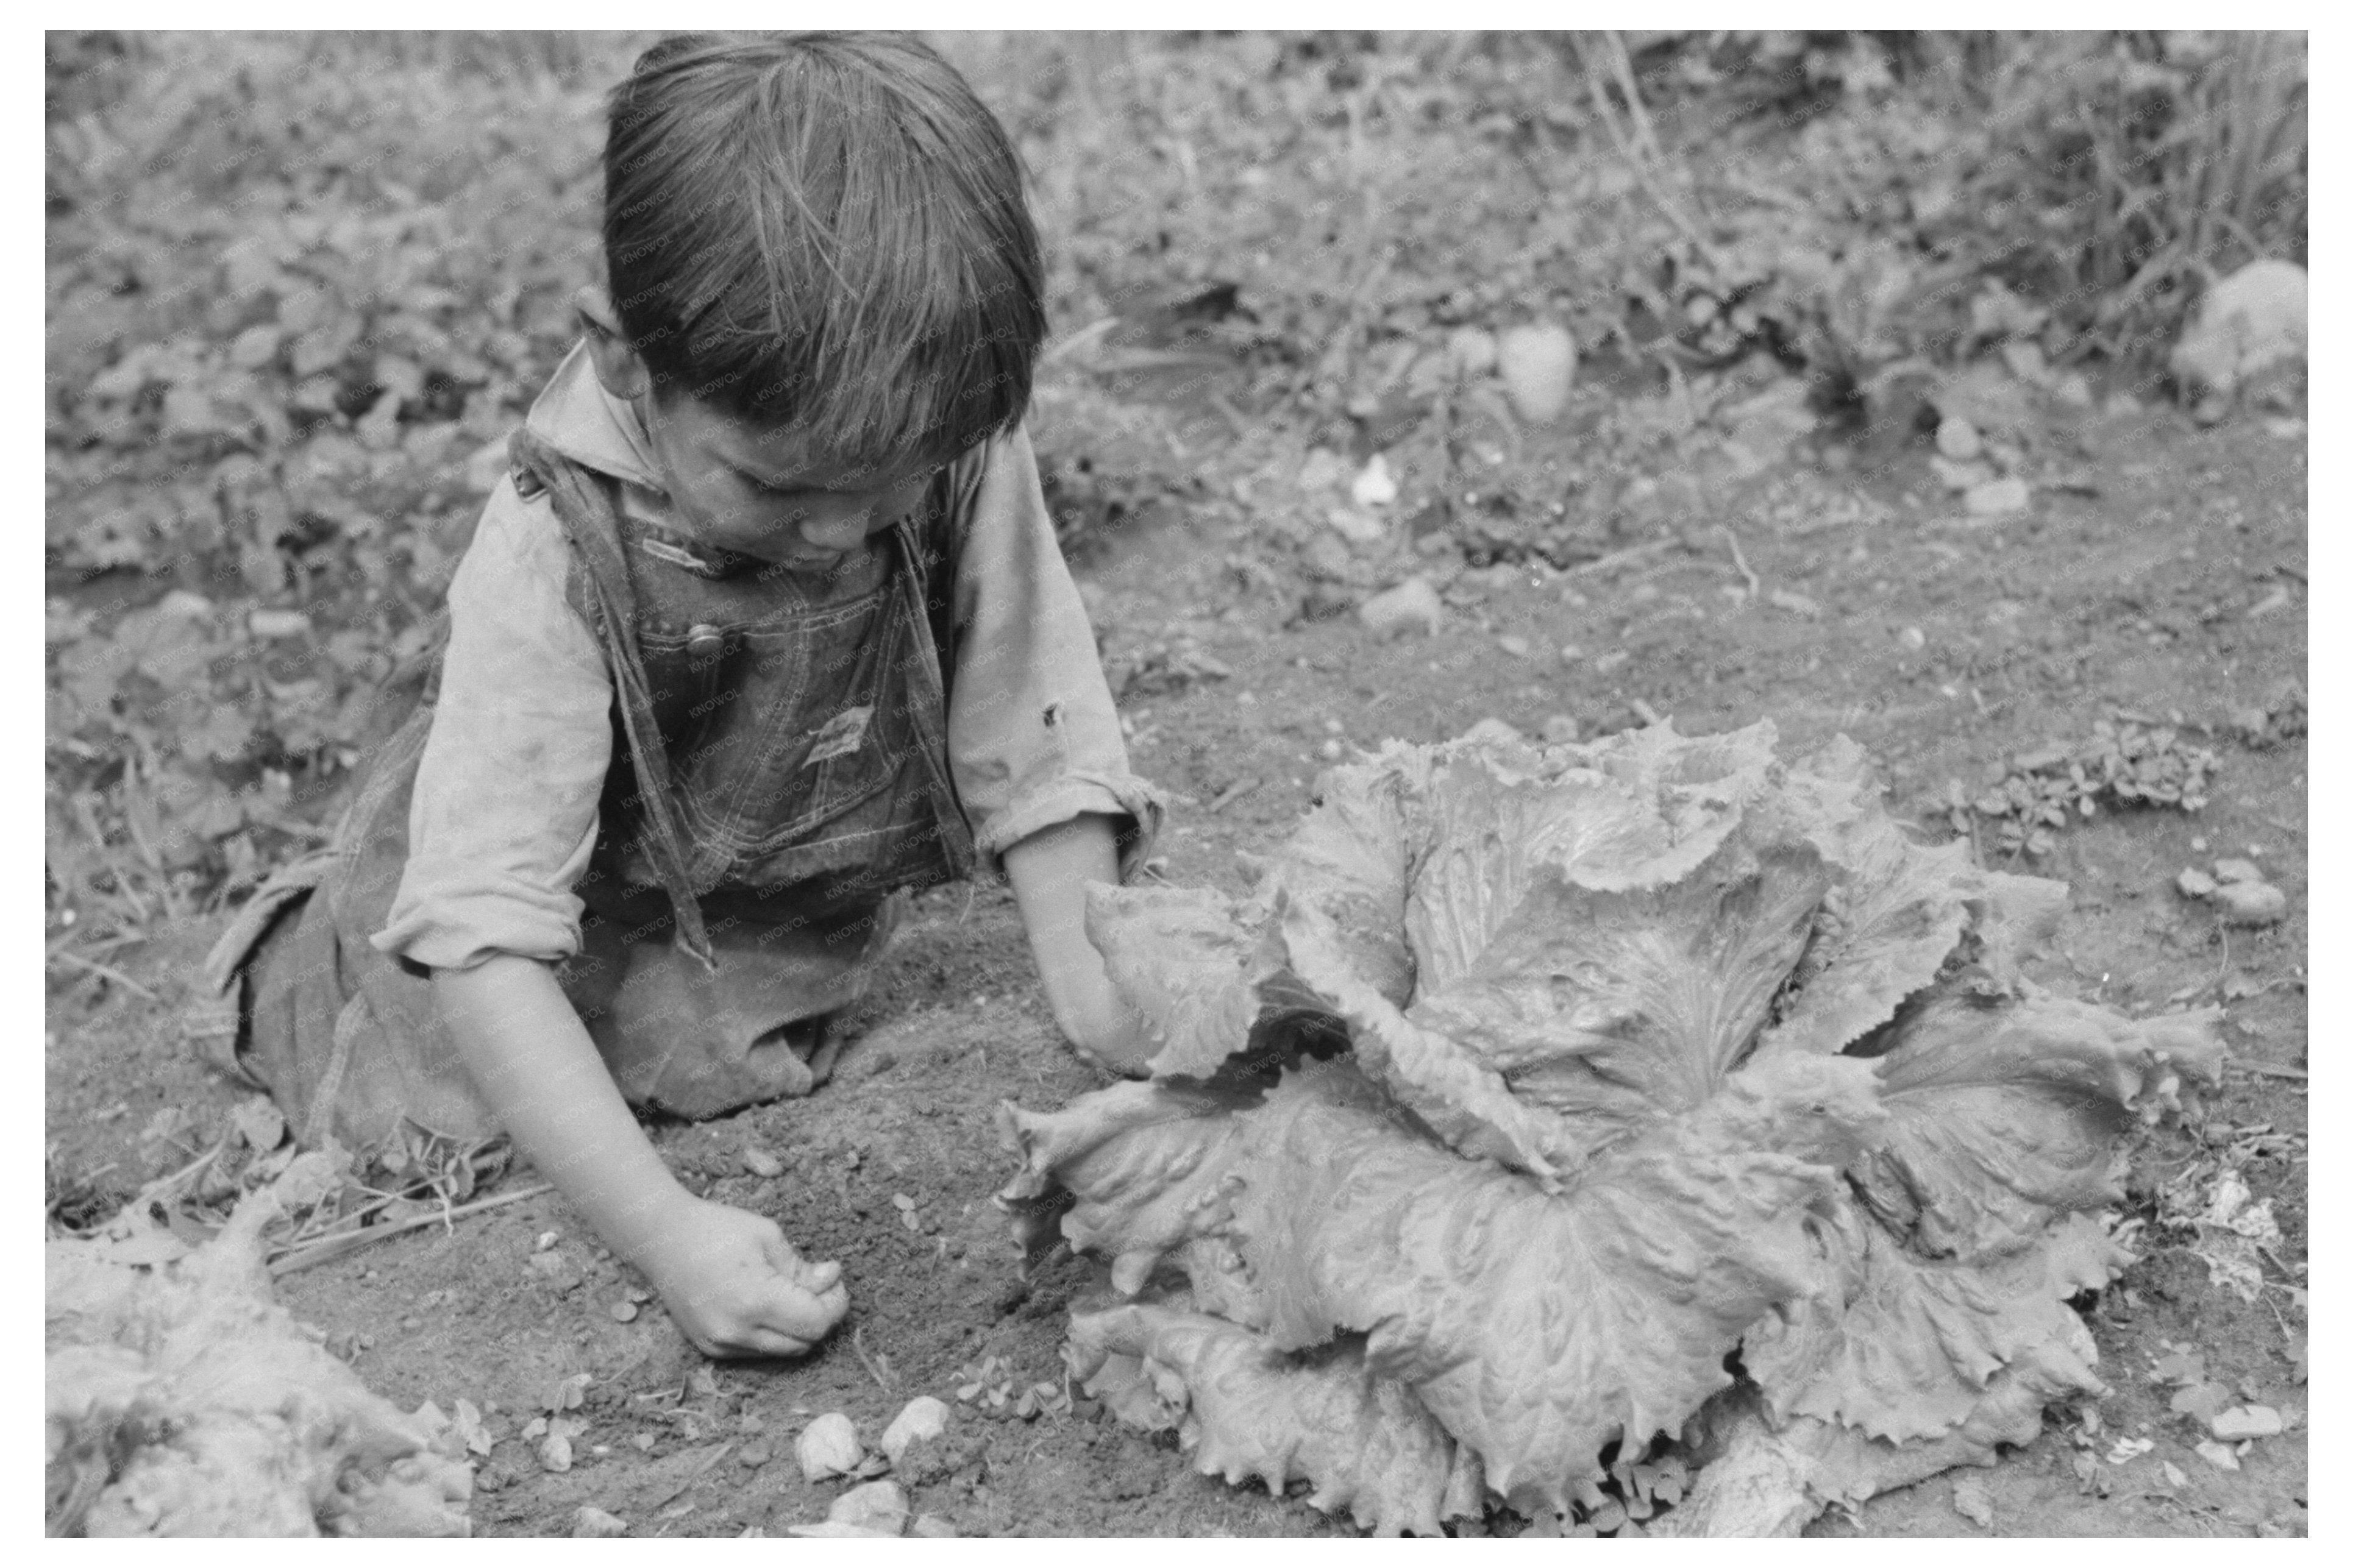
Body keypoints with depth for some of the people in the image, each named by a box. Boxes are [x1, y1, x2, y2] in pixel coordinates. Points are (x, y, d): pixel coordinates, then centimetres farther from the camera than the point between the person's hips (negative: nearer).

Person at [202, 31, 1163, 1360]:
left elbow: (1043, 764, -17)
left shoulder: (968, 461, -27)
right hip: (571, 918, -2)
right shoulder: (554, 562, -36)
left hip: (796, 923, 3)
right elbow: (484, 934, -38)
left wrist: (1116, 1038, -25)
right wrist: (665, 1231, -45)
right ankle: (289, 954, 24)